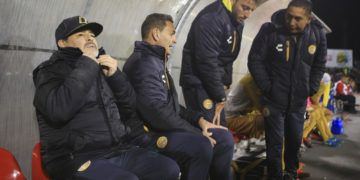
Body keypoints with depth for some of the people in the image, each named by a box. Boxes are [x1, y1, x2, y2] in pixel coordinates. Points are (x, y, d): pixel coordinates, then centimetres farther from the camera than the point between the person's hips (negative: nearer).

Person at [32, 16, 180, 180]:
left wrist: (115, 76, -1)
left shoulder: (101, 68, 18)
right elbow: (58, 111, -20)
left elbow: (129, 111, 14)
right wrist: (87, 64, -13)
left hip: (116, 150, 6)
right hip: (75, 157, -6)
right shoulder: (51, 71, 1)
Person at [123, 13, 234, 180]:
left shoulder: (157, 61, 19)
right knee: (201, 145, -31)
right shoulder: (143, 62, -16)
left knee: (223, 136, 3)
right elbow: (158, 112, -27)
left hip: (168, 127, 11)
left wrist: (199, 120, 7)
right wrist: (196, 132, -18)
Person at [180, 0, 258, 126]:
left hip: (213, 83, 9)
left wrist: (226, 82, 4)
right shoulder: (212, 18, -21)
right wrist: (220, 97, -19)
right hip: (198, 82, -9)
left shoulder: (237, 22, 8)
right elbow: (207, 61, -24)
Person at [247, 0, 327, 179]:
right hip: (273, 99, -4)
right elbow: (255, 61, -11)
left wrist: (311, 89, 3)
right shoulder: (270, 30, -18)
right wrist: (266, 87, -12)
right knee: (275, 143, 3)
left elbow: (319, 65, 8)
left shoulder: (317, 34, -7)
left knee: (295, 140, 19)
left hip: (298, 101, 4)